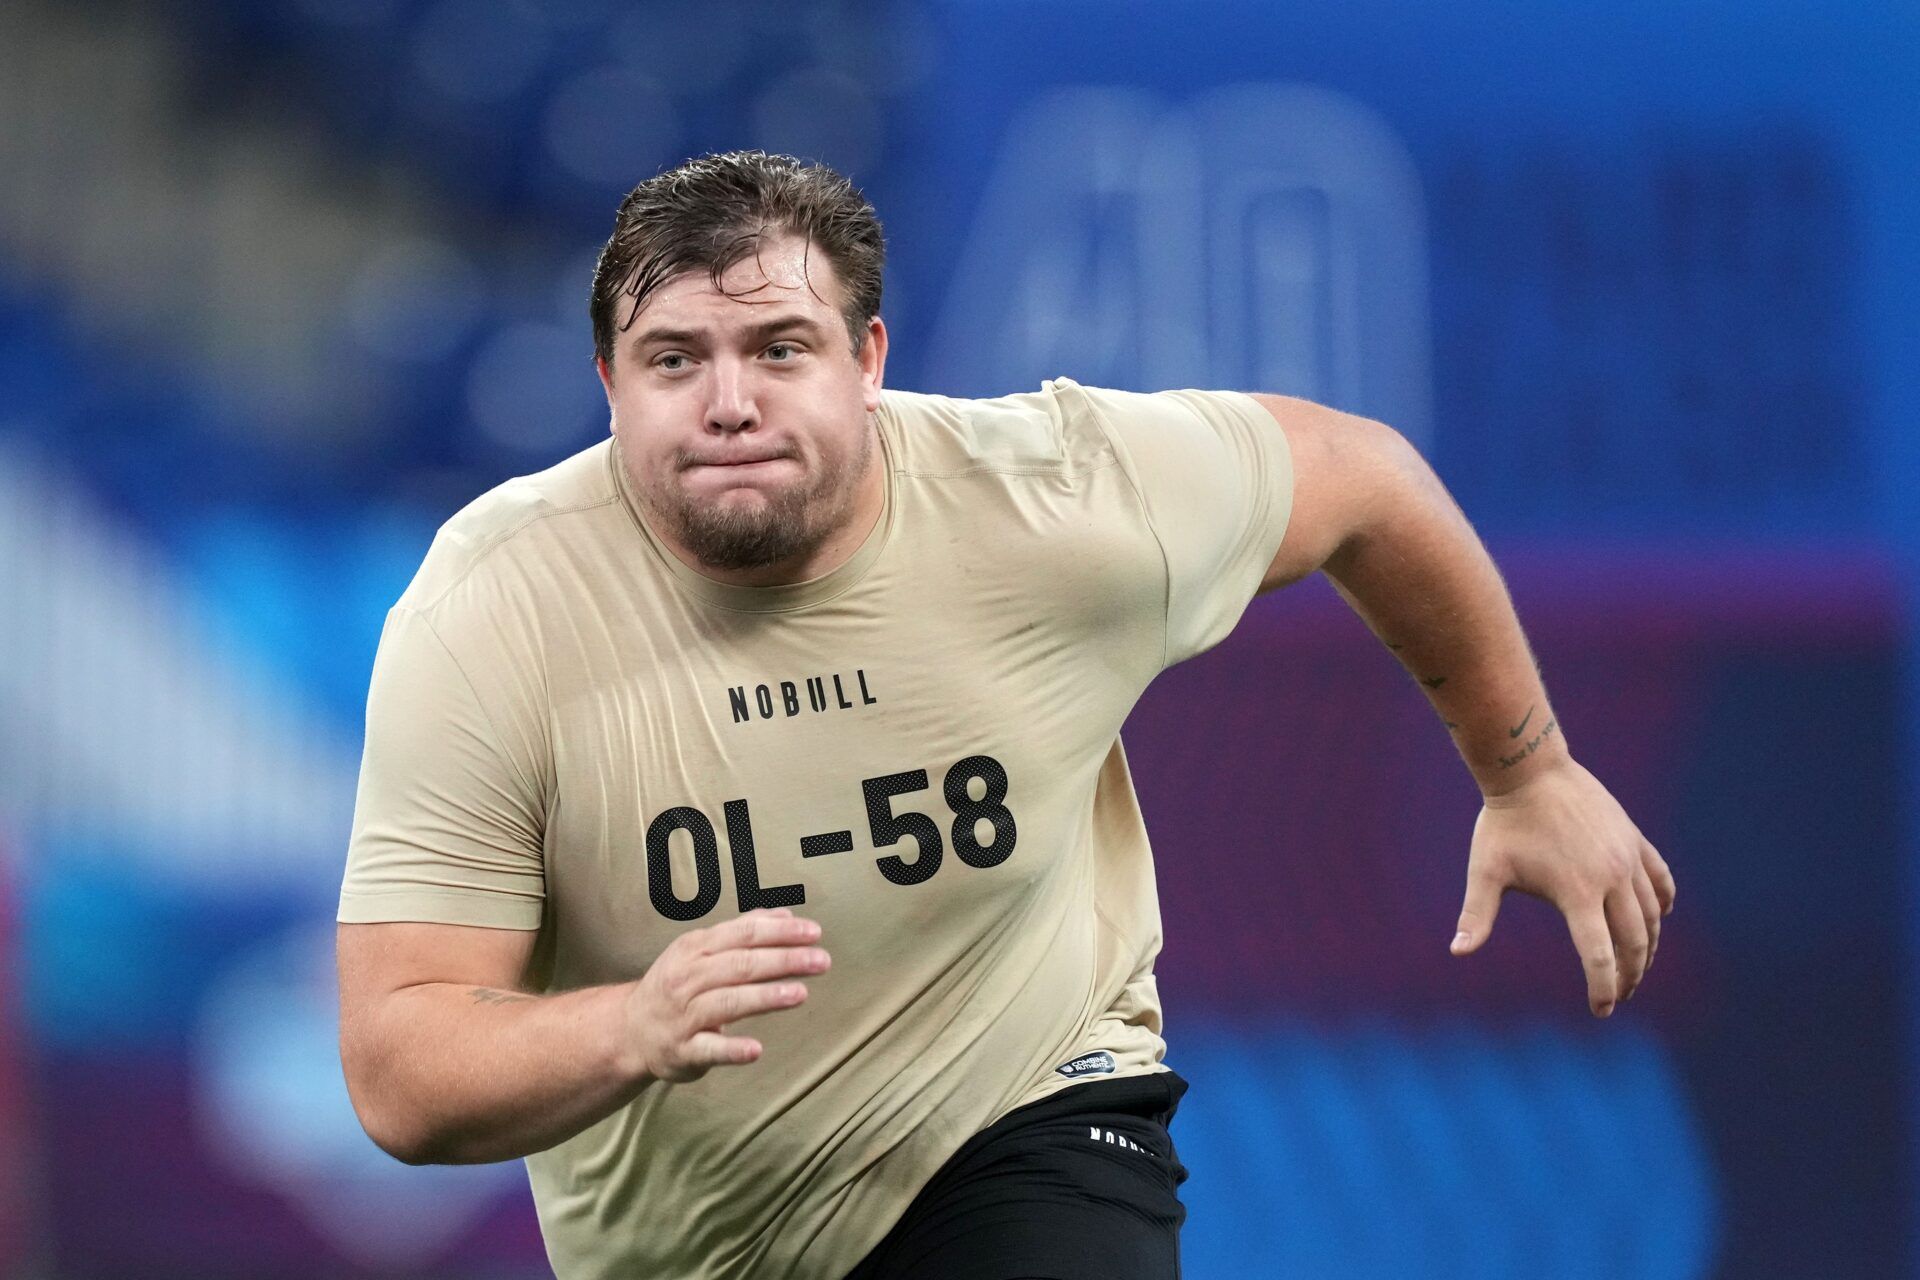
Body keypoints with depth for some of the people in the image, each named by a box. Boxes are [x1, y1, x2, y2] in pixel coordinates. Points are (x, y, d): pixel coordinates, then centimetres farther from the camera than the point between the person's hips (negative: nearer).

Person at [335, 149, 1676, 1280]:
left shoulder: (1058, 498, -19)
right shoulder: (485, 617, -23)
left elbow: (1364, 477, 2)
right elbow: (399, 1078, -25)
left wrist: (1530, 772, 13)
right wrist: (635, 1031, -46)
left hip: (1023, 1126, -1)